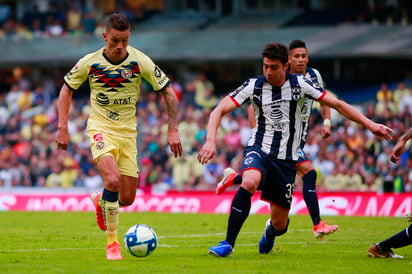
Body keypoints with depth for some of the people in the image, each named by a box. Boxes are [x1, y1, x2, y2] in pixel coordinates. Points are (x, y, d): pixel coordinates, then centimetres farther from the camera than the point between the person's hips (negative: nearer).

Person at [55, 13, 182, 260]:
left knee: (127, 198, 2)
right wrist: (63, 128, -1)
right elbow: (67, 89, 6)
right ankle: (112, 242, -15)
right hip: (101, 129, -2)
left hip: (128, 131, 2)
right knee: (112, 180, -28)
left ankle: (101, 201, 39)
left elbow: (168, 92, -2)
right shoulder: (90, 63, -9)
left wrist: (173, 130, -9)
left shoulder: (140, 61, -10)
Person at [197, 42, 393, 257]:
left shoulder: (300, 84, -5)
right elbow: (219, 111, -8)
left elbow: (337, 104, 1)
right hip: (259, 150, -1)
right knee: (249, 182, -37)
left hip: (287, 159, 1)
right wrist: (211, 141, -24)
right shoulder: (253, 86, -6)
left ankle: (270, 231, 43)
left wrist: (370, 125, -4)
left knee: (280, 224, 2)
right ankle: (228, 243, -27)